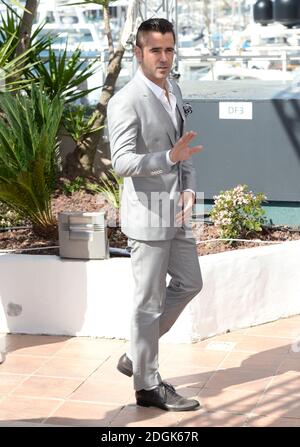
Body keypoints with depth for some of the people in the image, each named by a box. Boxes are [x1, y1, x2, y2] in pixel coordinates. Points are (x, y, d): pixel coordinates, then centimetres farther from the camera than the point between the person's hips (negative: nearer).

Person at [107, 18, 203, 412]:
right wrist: (169, 158, -36)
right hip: (148, 214, -9)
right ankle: (148, 385, 15)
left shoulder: (173, 91, 10)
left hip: (176, 210, 9)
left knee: (190, 283, 18)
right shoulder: (127, 102, -17)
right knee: (150, 301, 1)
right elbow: (122, 162, -24)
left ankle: (137, 355, 31)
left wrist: (189, 187, 3)